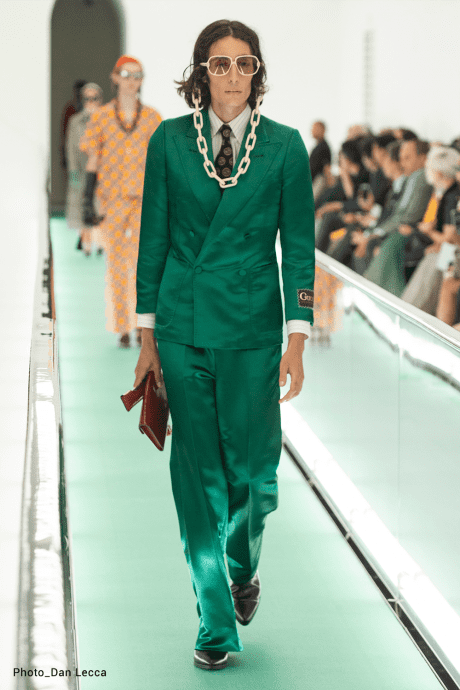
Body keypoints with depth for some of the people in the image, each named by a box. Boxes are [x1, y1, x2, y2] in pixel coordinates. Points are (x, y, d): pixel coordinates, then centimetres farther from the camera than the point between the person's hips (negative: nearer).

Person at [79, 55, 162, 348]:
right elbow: (93, 162, 2)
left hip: (144, 200, 0)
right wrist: (88, 203, -3)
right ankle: (123, 329, 17)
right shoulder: (101, 118, 1)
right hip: (112, 201, 0)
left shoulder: (152, 117, 3)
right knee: (117, 266, 6)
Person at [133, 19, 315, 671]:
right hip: (183, 329, 1)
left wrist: (297, 338, -5)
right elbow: (153, 238, 7)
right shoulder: (170, 141, 3)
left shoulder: (284, 145, 1)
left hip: (252, 329, -1)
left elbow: (298, 245, 1)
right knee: (198, 475, 2)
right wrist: (148, 333, 5)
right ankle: (217, 625, 12)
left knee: (253, 471, 0)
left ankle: (243, 568, 34)